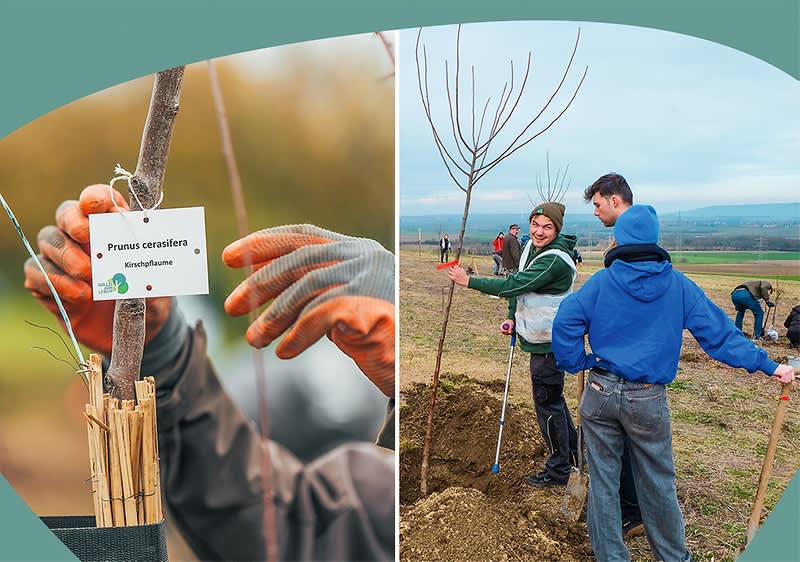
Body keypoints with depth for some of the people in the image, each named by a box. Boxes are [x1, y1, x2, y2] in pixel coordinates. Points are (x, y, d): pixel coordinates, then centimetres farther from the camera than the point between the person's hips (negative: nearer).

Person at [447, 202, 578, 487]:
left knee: (547, 402, 1)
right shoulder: (531, 247, 5)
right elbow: (519, 284, 18)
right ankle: (572, 452, 41)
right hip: (540, 337, 10)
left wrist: (469, 281, -24)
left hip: (549, 343, -10)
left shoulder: (554, 261, -26)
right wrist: (512, 317, 9)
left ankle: (558, 470, 18)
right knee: (553, 398, 23)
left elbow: (513, 285, -30)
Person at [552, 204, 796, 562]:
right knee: (658, 483, 16)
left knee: (603, 481, 11)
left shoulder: (601, 281, -5)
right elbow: (717, 330, 0)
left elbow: (565, 322, -13)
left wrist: (578, 363, 0)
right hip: (649, 399, 1)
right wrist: (767, 364, 8)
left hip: (601, 392, -1)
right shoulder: (678, 285, -1)